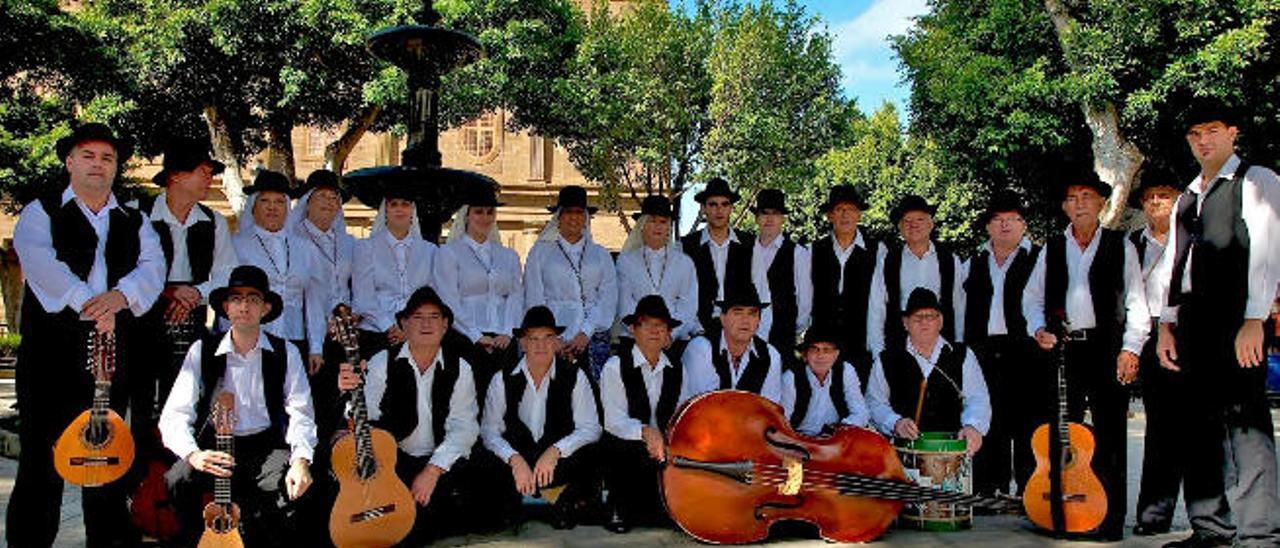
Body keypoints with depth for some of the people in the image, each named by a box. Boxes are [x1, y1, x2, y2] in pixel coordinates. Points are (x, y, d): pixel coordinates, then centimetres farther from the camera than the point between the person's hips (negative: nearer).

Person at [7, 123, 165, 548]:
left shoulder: (135, 222, 18)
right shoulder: (41, 213, 7)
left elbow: (152, 269, 1)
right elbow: (38, 261, -12)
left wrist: (118, 296, -18)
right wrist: (87, 305, -21)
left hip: (115, 355, 3)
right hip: (52, 353, -3)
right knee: (42, 461, -3)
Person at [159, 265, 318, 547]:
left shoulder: (286, 353, 4)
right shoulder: (202, 351, 3)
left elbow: (300, 413, -4)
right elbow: (174, 415, -4)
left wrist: (301, 460, -23)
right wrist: (193, 454, -24)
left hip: (267, 447, 0)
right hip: (215, 447, 1)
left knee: (291, 487, -31)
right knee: (178, 480, -28)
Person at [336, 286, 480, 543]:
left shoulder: (459, 369, 3)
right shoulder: (382, 363, 2)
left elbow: (464, 428, -6)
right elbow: (366, 417, -8)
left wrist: (433, 471, -19)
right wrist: (350, 393, -30)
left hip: (443, 462, 0)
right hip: (392, 459, 0)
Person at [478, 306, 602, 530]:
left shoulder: (574, 377, -2)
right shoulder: (502, 380, 0)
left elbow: (590, 428, -8)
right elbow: (489, 430, -5)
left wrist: (555, 451, -25)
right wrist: (515, 459, -24)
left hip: (560, 459, 0)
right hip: (516, 454, 1)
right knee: (490, 464, -32)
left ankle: (564, 502, 2)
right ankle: (509, 502, 4)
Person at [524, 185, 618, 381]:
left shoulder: (601, 255, 15)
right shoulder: (540, 252, 11)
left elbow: (608, 300, 6)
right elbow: (534, 301, 4)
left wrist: (586, 333, -8)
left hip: (594, 338, 2)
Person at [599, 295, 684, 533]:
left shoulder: (675, 367, 9)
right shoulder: (615, 367, -4)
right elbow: (615, 421, -13)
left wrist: (668, 439, -15)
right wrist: (645, 431, -31)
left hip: (665, 448, 4)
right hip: (624, 448, -3)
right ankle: (618, 508, 4)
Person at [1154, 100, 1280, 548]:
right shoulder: (1186, 199, 23)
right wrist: (1167, 324, 10)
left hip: (1235, 318, -7)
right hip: (1191, 320, 7)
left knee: (1244, 419, -10)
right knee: (1198, 423, 6)